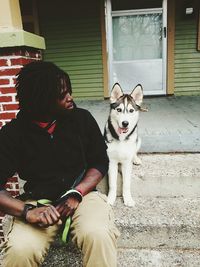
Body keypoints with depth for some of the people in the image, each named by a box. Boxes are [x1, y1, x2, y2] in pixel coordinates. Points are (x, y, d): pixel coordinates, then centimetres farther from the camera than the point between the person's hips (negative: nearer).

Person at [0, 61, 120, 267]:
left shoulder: (82, 119, -4)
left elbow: (100, 163, 2)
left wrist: (76, 194, -14)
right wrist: (27, 211, -26)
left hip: (81, 193, 0)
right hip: (38, 201, 1)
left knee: (99, 235, -30)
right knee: (20, 250, -26)